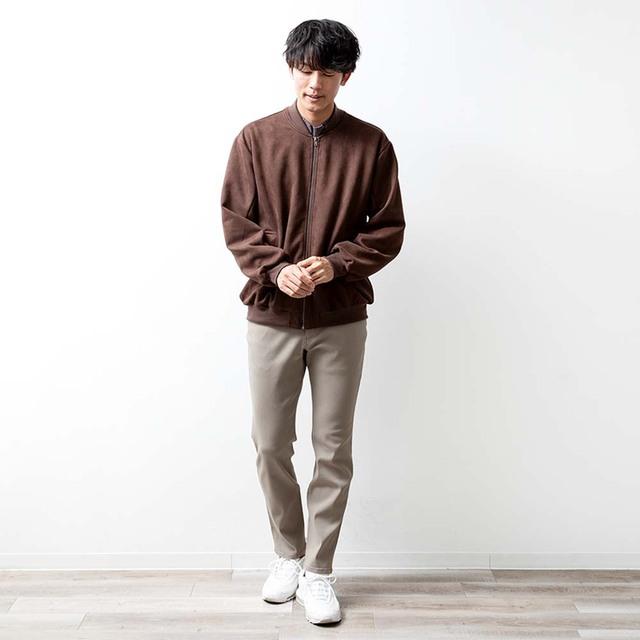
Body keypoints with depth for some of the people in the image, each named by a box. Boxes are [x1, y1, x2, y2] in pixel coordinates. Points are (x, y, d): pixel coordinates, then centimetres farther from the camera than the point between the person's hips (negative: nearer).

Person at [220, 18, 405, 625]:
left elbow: (388, 230, 0)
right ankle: (288, 554, 31)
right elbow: (236, 222, 0)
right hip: (270, 317, 1)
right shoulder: (256, 138, 2)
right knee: (270, 445, 9)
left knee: (333, 450, 6)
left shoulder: (371, 144, 0)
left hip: (340, 320, 0)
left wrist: (333, 264, -16)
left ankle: (318, 570, 22)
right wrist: (276, 269, -16)